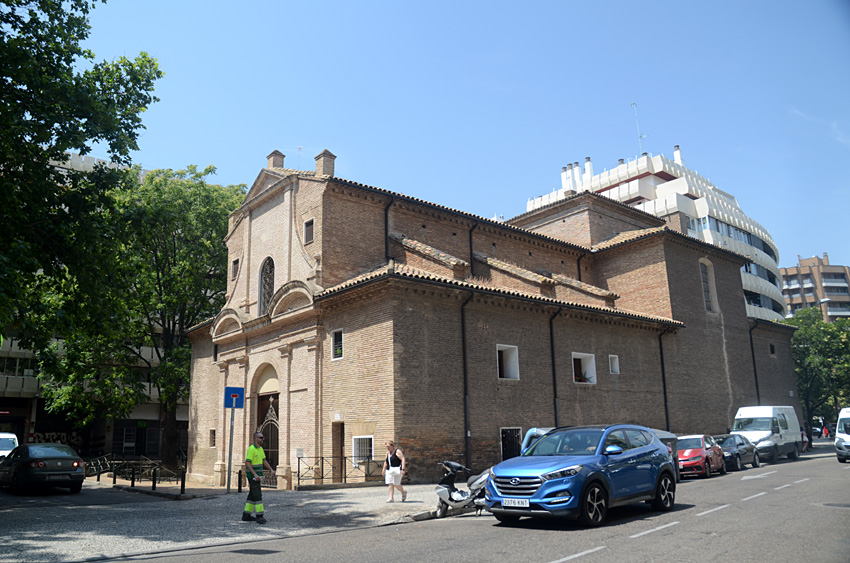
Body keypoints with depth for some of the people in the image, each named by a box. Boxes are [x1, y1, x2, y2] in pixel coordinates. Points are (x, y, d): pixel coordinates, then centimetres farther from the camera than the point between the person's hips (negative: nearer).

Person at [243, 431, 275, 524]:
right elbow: (247, 463, -21)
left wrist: (271, 470, 1)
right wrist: (255, 474, -28)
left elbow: (264, 461, 15)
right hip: (252, 475, -9)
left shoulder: (260, 449, 11)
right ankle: (260, 516, -13)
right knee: (257, 494, -13)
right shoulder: (251, 449, -17)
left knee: (252, 495, 12)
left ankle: (246, 515, 19)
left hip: (258, 475, 9)